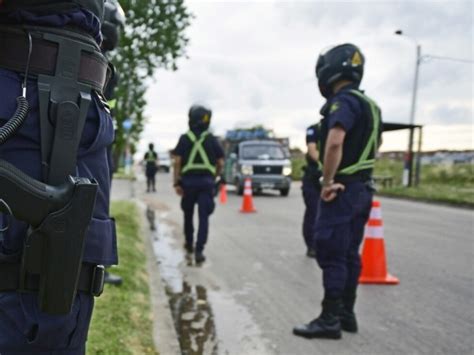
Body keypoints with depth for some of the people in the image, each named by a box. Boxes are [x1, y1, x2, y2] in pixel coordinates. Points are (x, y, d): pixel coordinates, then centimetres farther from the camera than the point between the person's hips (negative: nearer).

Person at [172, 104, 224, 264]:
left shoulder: (184, 139, 1)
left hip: (188, 181, 1)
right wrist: (215, 177, 19)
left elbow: (177, 162, -5)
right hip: (206, 182, -1)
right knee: (204, 217, -2)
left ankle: (189, 243, 35)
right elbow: (220, 163, 3)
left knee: (188, 214, 19)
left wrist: (176, 183, -3)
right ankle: (199, 250, -10)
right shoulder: (212, 139, 3)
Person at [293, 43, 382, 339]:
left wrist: (328, 181, -23)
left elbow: (334, 142, -31)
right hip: (362, 188, 10)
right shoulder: (369, 104, 16)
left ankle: (330, 319, 1)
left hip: (341, 189, -10)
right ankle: (347, 314, 20)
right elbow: (375, 144, 28)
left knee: (331, 255, -5)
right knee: (349, 254, 13)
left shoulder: (344, 101, -15)